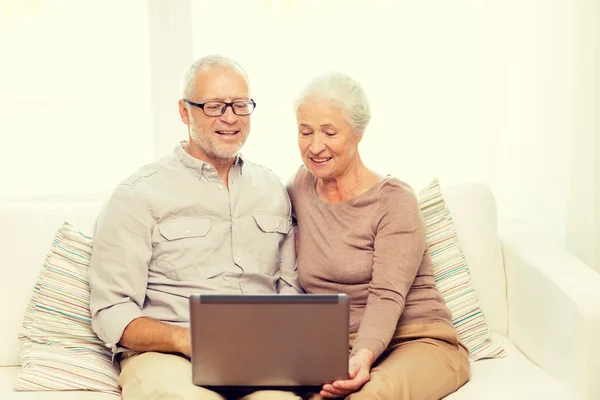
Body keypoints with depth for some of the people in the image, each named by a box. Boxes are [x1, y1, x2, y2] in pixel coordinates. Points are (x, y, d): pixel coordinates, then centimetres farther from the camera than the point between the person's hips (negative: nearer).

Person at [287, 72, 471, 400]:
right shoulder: (300, 188, 11)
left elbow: (387, 296, -15)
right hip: (339, 349, 4)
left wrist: (365, 355, -33)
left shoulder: (394, 200, -5)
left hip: (418, 342, -3)